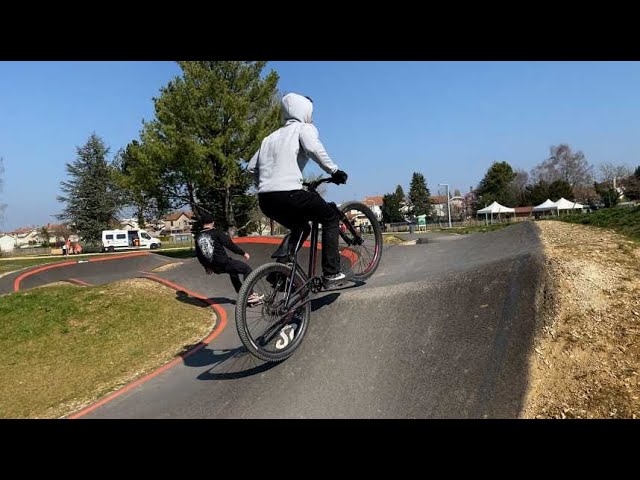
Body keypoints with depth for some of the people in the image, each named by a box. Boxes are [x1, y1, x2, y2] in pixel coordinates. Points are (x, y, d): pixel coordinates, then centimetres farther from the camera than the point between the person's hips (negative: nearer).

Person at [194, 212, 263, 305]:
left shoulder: (198, 237, 8)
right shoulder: (217, 232, -10)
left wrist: (206, 266, 28)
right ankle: (250, 295, -3)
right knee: (247, 269, 6)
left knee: (233, 271, 32)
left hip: (214, 267, 7)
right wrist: (243, 253, -1)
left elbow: (198, 254, 16)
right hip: (224, 263, -7)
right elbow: (230, 244, -11)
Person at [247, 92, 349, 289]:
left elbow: (252, 166, 24)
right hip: (288, 194, -7)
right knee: (331, 217, 11)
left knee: (300, 228, 29)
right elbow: (313, 149, -16)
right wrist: (334, 171, -9)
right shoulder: (304, 128, 7)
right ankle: (331, 274, 3)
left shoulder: (272, 136, 27)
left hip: (265, 200, 7)